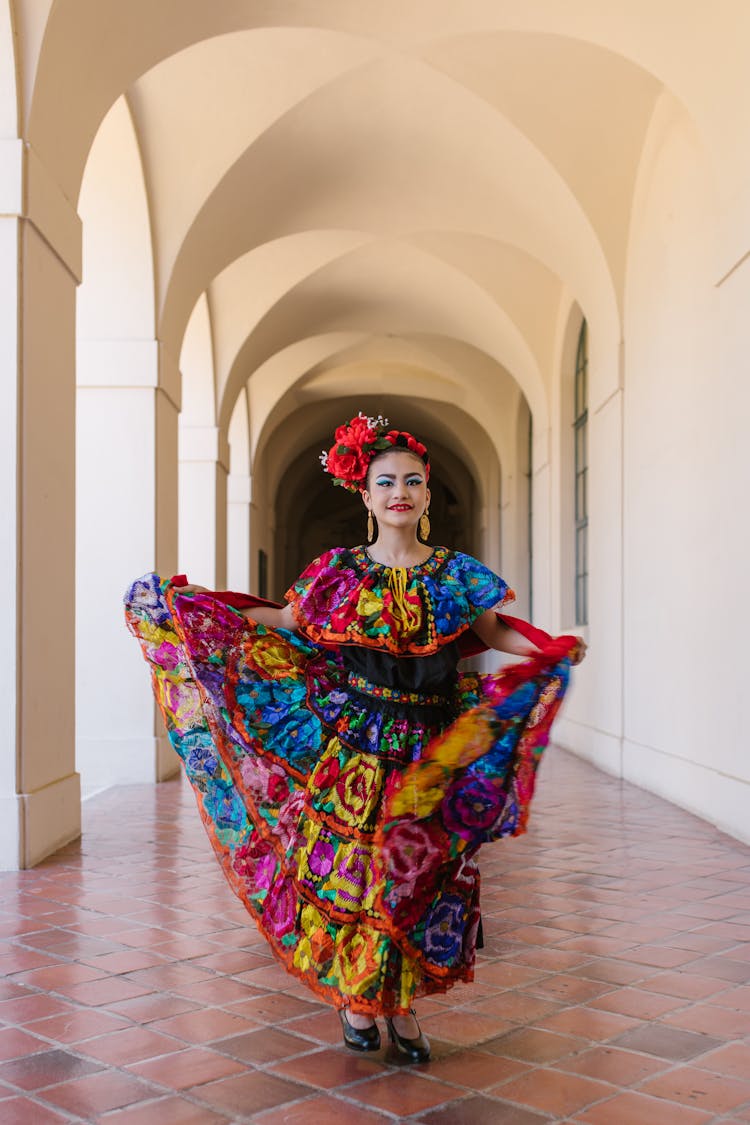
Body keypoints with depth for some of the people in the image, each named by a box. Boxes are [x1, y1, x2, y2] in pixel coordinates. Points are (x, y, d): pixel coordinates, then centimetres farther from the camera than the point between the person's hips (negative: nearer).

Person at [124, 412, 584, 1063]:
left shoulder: (455, 574, 2)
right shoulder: (339, 570, 2)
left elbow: (494, 631, 11)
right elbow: (286, 623, 11)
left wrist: (552, 649, -7)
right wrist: (190, 601, 9)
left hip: (428, 750, 0)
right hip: (350, 737, 0)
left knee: (414, 874, 5)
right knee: (348, 865, 3)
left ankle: (400, 1004, 22)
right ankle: (356, 997, 23)